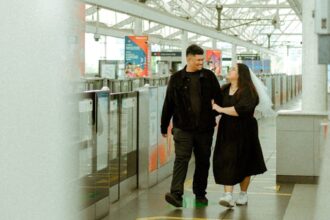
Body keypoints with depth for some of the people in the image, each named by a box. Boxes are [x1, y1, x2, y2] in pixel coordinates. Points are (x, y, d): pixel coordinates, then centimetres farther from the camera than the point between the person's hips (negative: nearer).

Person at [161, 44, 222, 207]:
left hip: (205, 127, 2)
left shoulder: (209, 76, 4)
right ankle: (176, 193, -16)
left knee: (203, 161, 9)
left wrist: (215, 116, 2)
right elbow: (168, 104, 5)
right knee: (181, 159, -11)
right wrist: (164, 126, 8)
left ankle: (200, 193, 22)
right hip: (183, 127, -2)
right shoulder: (177, 78, 2)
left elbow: (218, 98, 8)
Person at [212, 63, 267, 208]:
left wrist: (221, 109, -19)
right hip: (226, 131, 5)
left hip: (243, 132, -5)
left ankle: (243, 195, 23)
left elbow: (242, 109, -26)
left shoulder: (247, 91, -11)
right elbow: (215, 104, 21)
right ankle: (228, 196, -8)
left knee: (242, 162, 7)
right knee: (225, 161, -6)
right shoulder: (224, 90, 9)